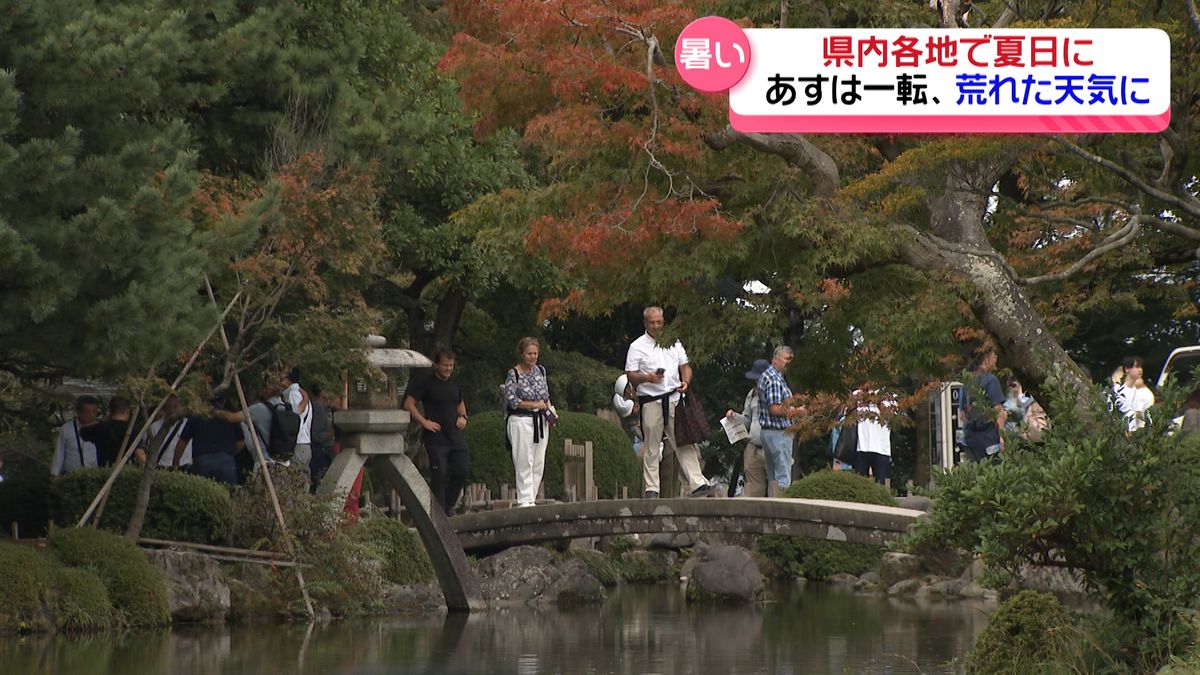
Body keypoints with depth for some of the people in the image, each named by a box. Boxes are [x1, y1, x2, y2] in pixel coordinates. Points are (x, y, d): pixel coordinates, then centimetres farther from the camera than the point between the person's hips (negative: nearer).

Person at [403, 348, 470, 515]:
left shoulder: (454, 384, 16)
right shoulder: (425, 383, -3)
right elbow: (409, 404, -8)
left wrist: (462, 417, 10)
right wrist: (424, 422, -14)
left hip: (456, 437, 6)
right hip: (436, 437, -6)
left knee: (463, 470, 0)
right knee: (439, 475, -7)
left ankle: (448, 505, 18)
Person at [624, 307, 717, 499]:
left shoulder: (674, 343, 16)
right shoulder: (637, 346, 3)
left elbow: (685, 366, 20)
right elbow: (630, 375, -1)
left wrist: (685, 381, -1)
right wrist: (648, 378, -19)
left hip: (674, 399, 3)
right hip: (651, 401, -3)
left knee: (685, 444, -3)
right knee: (651, 447, -1)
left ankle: (697, 484, -8)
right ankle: (651, 489, 2)